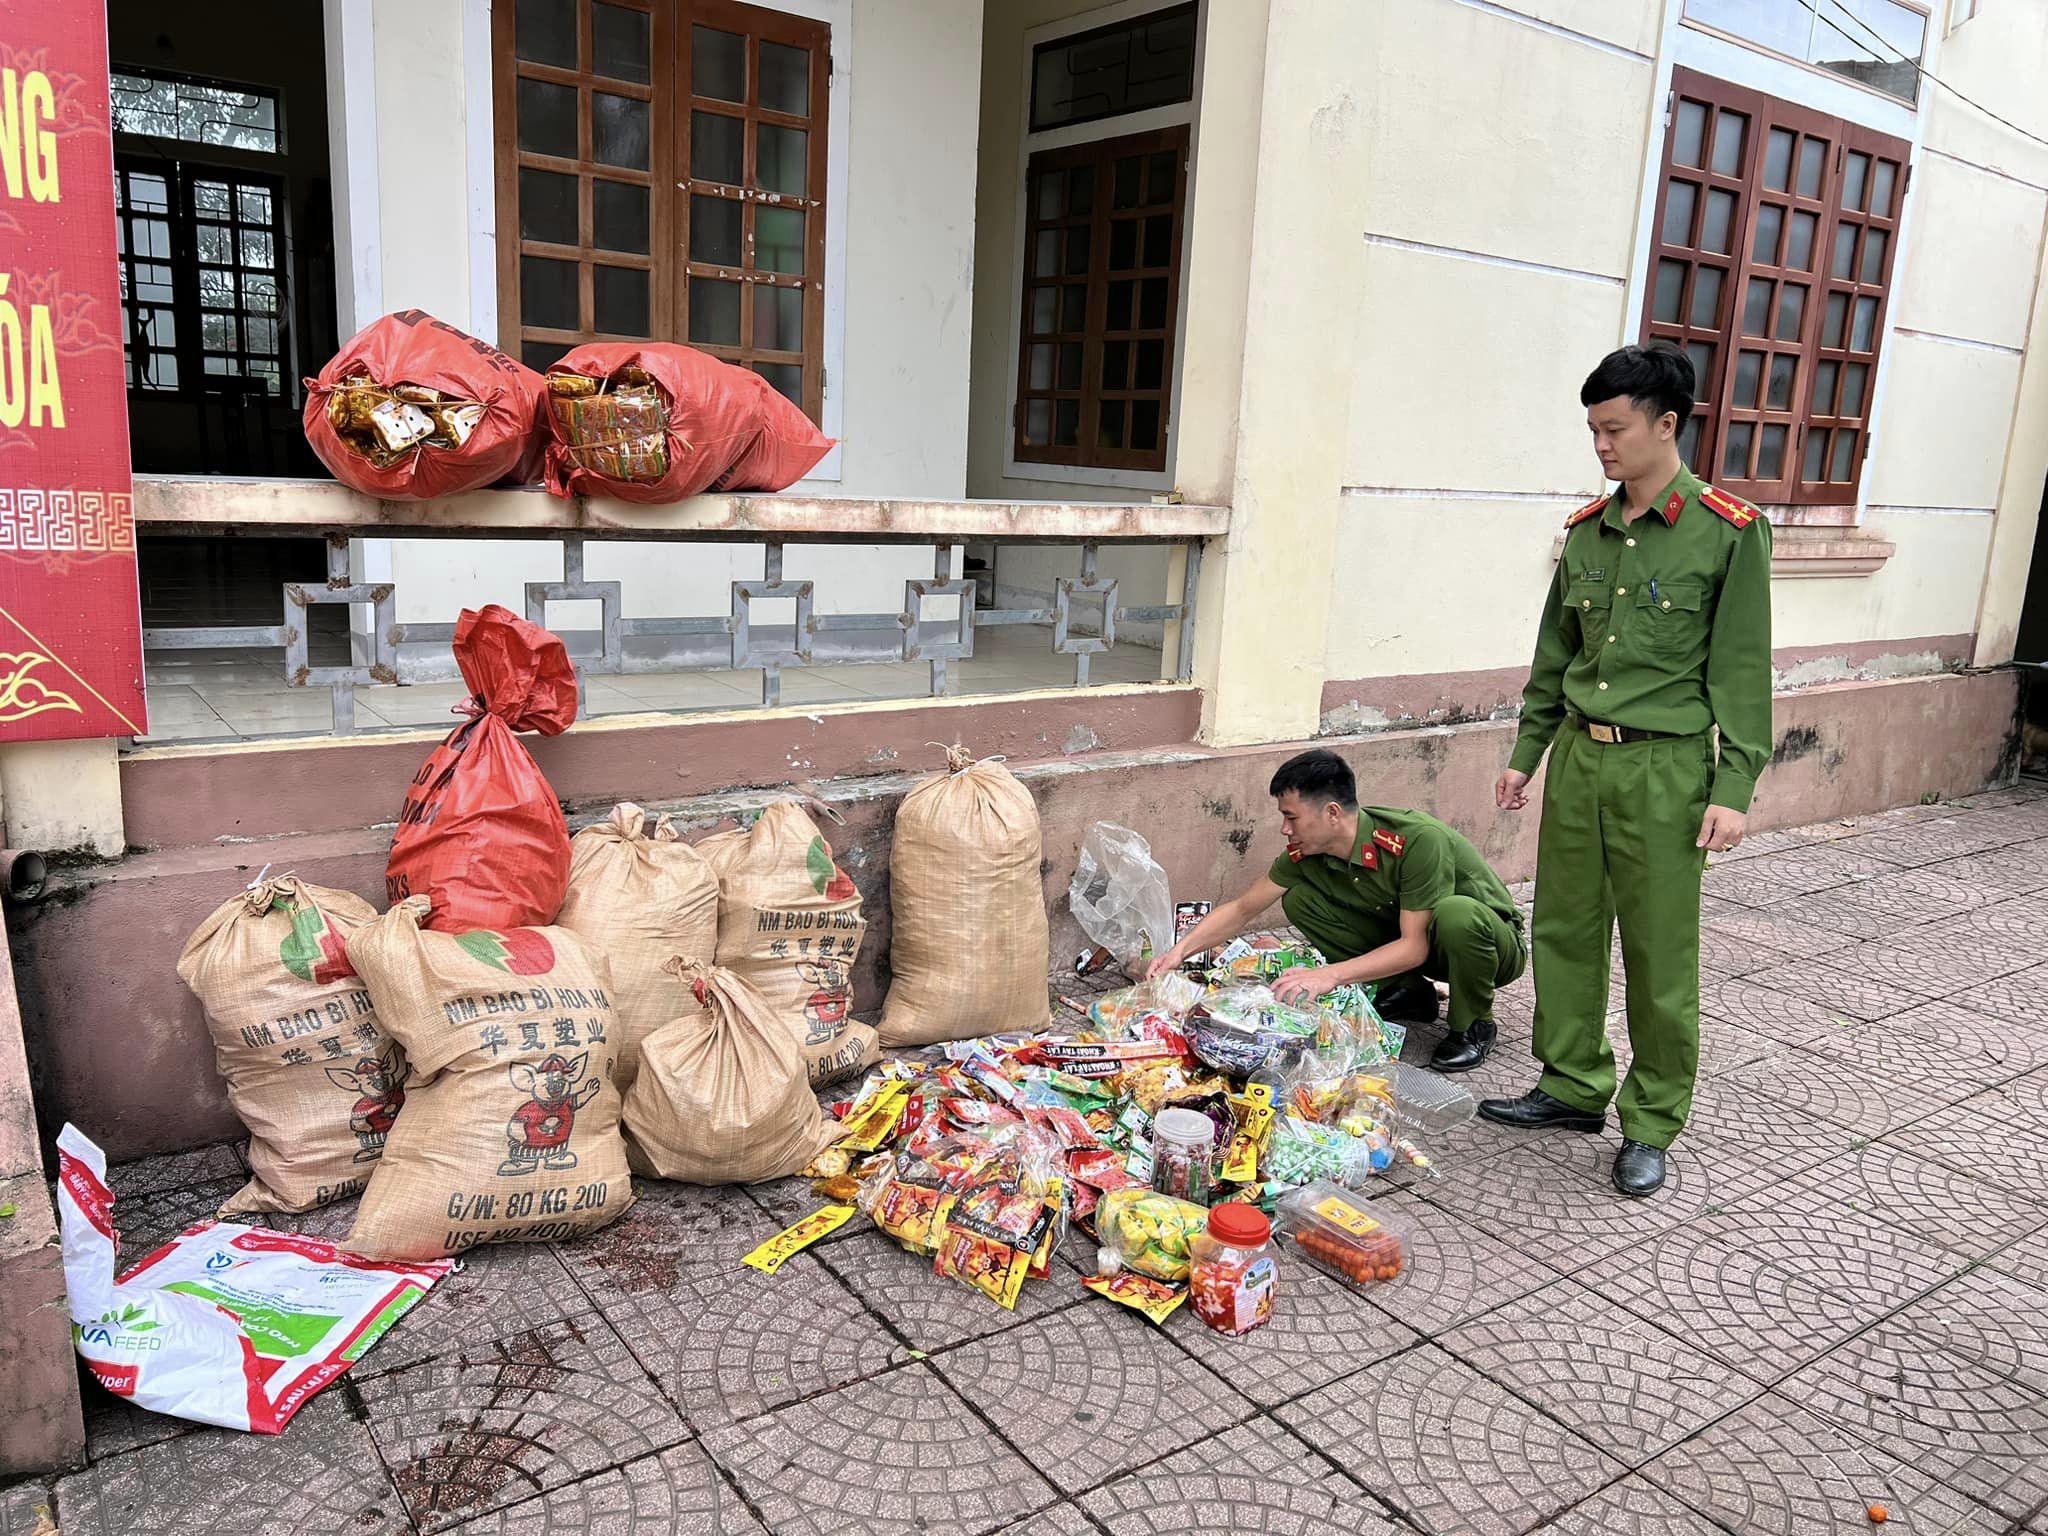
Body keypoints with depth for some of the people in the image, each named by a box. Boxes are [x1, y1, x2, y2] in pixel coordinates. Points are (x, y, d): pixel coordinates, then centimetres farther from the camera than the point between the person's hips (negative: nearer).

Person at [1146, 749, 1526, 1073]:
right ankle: (1409, 992, 4)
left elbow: (1415, 946, -32)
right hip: (1405, 941, 6)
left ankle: (1474, 1024, -10)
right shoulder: (1306, 852, -14)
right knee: (1301, 899, -11)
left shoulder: (1418, 841, -34)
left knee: (1454, 913, -41)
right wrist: (1181, 950, -17)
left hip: (1493, 940, -6)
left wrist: (1331, 975, -40)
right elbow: (1243, 909, -5)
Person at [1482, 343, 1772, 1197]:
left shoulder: (1729, 532, -7)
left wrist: (1733, 790, -11)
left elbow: (1741, 671, -8)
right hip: (1578, 756, 6)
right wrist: (1526, 754, 15)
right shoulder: (1586, 531, 9)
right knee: (1565, 932, 12)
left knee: (1661, 957, 2)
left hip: (1665, 768, -5)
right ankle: (1574, 1087, 29)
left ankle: (1651, 1125, 17)